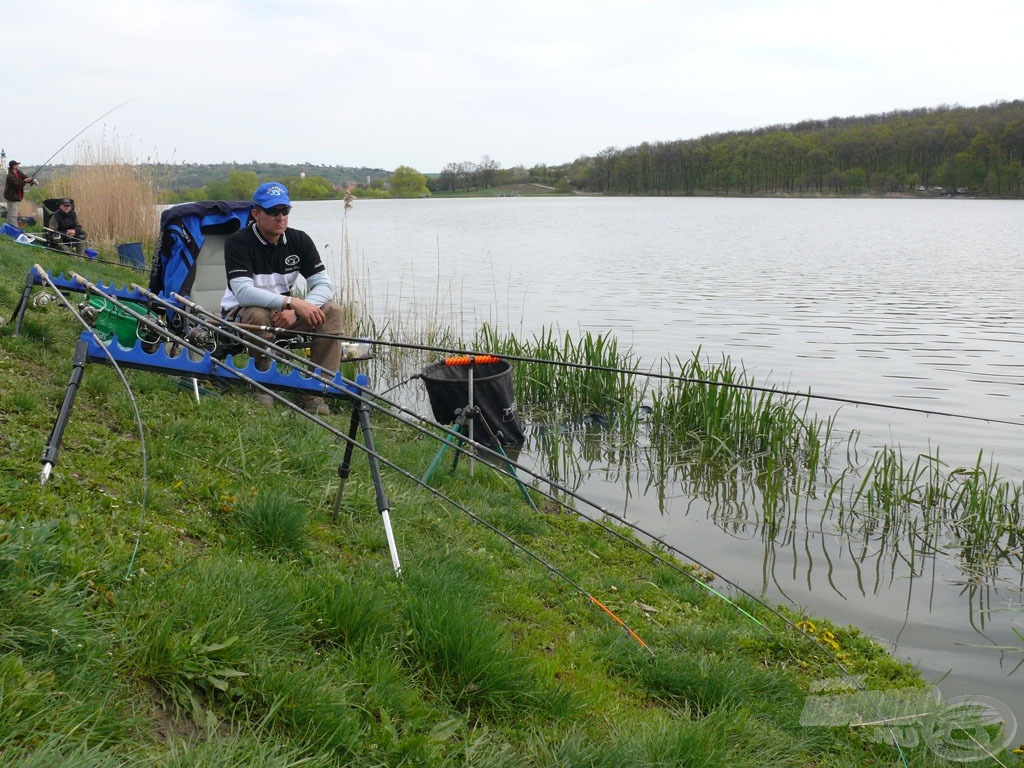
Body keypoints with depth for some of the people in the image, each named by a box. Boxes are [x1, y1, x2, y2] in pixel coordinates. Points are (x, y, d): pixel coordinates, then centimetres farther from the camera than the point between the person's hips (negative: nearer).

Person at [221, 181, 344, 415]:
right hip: (240, 315, -5)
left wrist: (295, 311, -28)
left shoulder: (299, 240, -3)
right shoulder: (238, 242, -17)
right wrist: (293, 302, -40)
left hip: (284, 314, 5)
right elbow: (243, 292, -31)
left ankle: (313, 392, -18)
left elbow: (325, 284, -9)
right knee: (258, 315, -39)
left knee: (332, 310, -18)